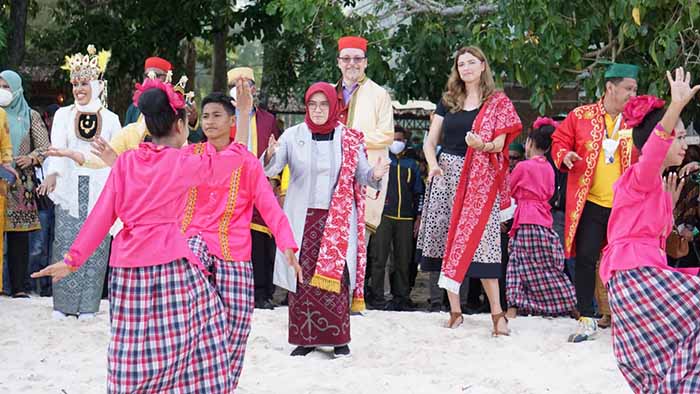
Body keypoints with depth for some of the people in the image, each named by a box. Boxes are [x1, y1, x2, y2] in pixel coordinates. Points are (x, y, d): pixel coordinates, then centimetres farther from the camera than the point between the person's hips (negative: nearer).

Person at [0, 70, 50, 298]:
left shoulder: (30, 116, 10)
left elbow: (44, 146, 7)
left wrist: (31, 158, -11)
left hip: (20, 182, 0)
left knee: (19, 234, -2)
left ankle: (19, 288, 0)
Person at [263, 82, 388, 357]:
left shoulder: (349, 139, 4)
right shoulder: (293, 136, 2)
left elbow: (361, 174, 3)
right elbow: (271, 170, -7)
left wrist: (375, 174, -19)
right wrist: (270, 156, -29)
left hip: (337, 219, 0)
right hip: (302, 218, 1)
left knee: (335, 276, -5)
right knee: (302, 277, 0)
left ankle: (338, 337, 2)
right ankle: (305, 337, 7)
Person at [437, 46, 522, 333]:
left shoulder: (498, 102, 8)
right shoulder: (449, 101, 16)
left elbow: (500, 143, 0)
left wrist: (483, 145, -20)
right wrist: (434, 164, -1)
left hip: (482, 179, -3)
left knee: (481, 241, -12)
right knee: (449, 241, -3)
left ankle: (497, 312, -12)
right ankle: (454, 309, -1)